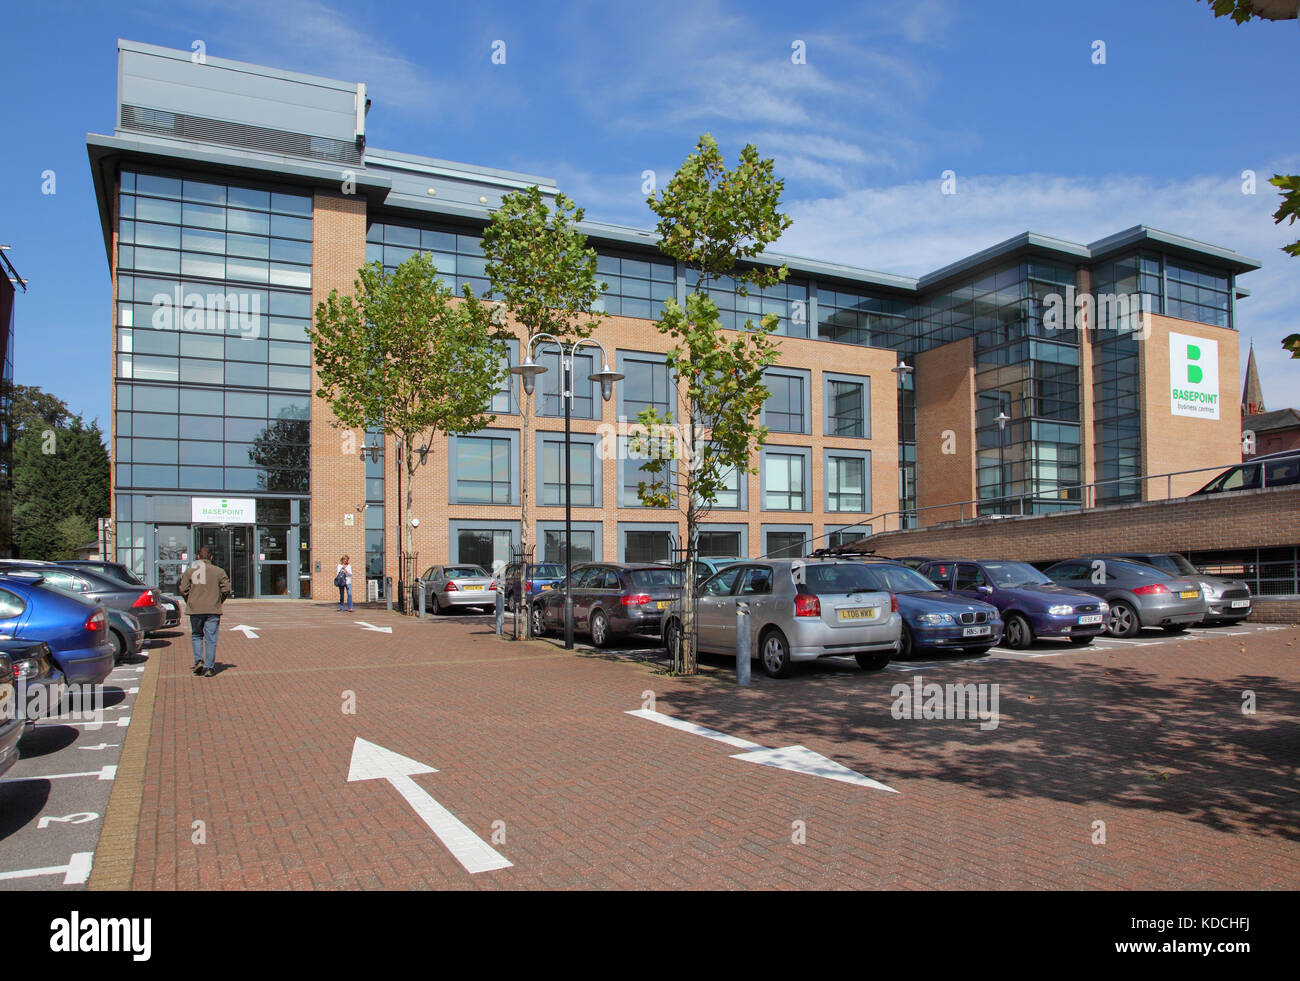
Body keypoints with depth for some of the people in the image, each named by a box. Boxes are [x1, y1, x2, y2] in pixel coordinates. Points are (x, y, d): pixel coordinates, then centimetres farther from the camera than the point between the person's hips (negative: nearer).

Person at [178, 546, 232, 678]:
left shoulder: (190, 571, 2)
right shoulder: (218, 571, 0)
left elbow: (183, 589, 0)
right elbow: (226, 589, -3)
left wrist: (189, 602, 15)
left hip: (195, 609, 1)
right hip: (213, 609, -1)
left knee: (196, 635, 19)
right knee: (211, 639, 3)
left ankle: (199, 661, 3)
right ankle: (209, 668, 2)